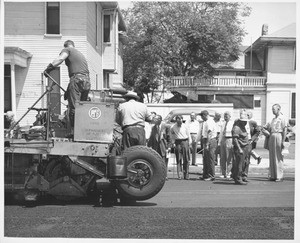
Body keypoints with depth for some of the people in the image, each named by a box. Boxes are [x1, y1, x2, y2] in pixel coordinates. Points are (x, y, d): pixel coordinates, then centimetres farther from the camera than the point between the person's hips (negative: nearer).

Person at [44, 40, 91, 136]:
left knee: (74, 107, -6)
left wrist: (48, 68, -11)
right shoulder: (81, 54, 33)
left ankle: (74, 131, -9)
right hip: (87, 81, 7)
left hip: (77, 79, -7)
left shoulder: (67, 50, 12)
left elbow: (60, 58, -11)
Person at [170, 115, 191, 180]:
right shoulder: (173, 127, 4)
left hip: (185, 141, 0)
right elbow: (172, 136, 15)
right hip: (178, 142, 0)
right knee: (179, 159, -4)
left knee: (186, 159, -1)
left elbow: (188, 135, 10)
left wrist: (189, 142, 7)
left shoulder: (185, 126, 4)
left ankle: (186, 174, 6)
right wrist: (173, 142, 6)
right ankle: (179, 175, -2)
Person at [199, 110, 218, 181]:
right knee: (205, 159, 14)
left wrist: (207, 144, -24)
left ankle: (211, 176, -1)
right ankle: (205, 175, 21)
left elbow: (209, 134, -21)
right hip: (207, 141, 10)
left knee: (210, 159, -6)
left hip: (211, 141, -10)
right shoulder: (205, 122, 17)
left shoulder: (210, 122, -15)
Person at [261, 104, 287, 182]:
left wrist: (283, 141, -15)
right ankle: (272, 175, 11)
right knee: (271, 157, 6)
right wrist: (268, 134, 10)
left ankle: (279, 176, -4)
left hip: (278, 137, -7)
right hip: (271, 138, 7)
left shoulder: (282, 118, -2)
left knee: (279, 157, -6)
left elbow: (285, 130, -10)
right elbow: (264, 128, 27)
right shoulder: (273, 119, 20)